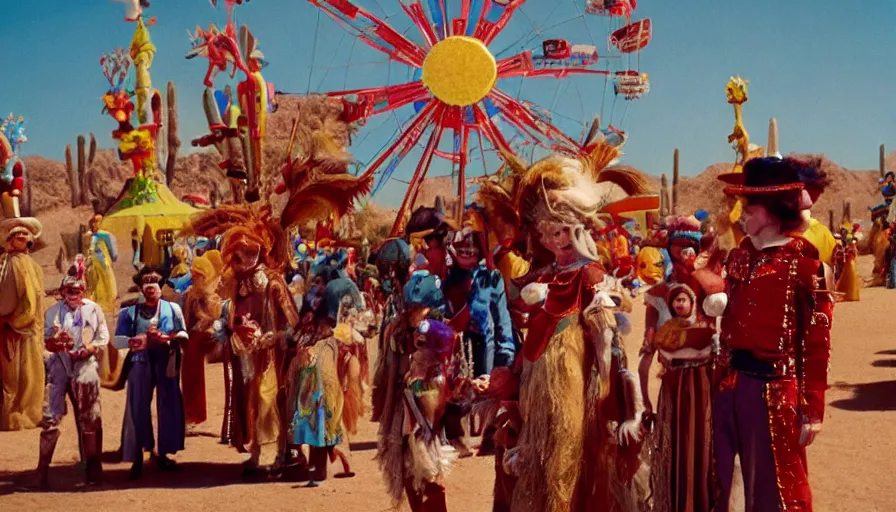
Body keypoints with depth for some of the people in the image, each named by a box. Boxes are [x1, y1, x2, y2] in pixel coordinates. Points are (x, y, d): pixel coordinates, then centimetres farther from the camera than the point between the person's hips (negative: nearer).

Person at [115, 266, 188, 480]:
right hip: (140, 363, -1)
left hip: (167, 363, 1)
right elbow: (117, 339, 1)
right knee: (138, 407, -3)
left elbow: (184, 334, 5)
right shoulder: (130, 312, 8)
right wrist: (131, 341, -20)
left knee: (168, 406, 5)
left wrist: (169, 338, -15)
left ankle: (163, 454, 18)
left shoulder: (173, 308, 10)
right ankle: (137, 458, 2)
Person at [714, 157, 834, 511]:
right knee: (726, 480, 15)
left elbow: (817, 342, -9)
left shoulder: (805, 262, -10)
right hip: (730, 383, 6)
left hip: (774, 386, -6)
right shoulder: (739, 255, 9)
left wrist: (813, 409, -10)